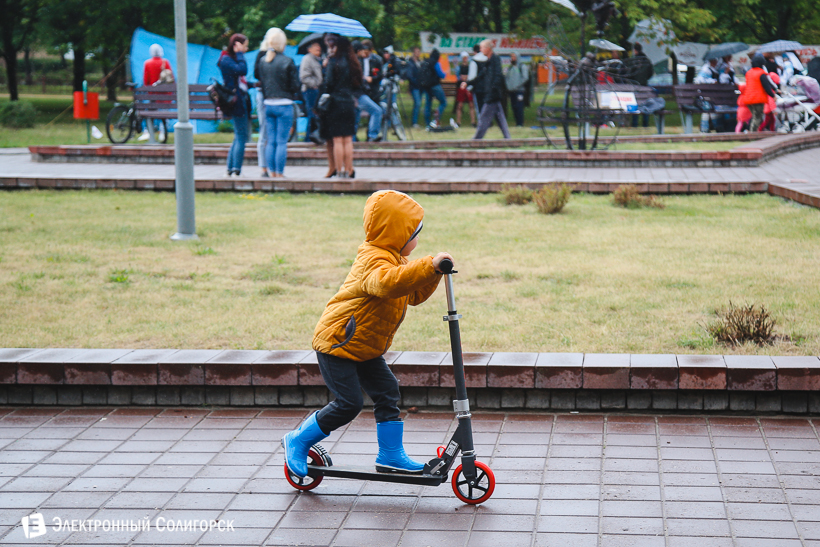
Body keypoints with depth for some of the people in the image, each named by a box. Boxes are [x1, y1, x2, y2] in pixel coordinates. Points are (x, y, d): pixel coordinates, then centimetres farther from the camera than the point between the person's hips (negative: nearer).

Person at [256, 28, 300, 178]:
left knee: (271, 141, 10)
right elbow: (295, 86, -7)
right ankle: (280, 174, -3)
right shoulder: (287, 61, -9)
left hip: (268, 104, 5)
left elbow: (261, 83, 12)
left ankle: (272, 172, 11)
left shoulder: (263, 61, 5)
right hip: (284, 105, -5)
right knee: (282, 142, -2)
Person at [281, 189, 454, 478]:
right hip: (336, 343, -10)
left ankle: (391, 455, 11)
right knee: (348, 403, -9)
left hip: (365, 349, 10)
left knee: (387, 392, 3)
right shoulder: (375, 260, -25)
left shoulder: (394, 259, 9)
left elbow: (413, 296, 15)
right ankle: (298, 441, 8)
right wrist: (428, 265, -52)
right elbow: (388, 282, -48)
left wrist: (432, 274, -3)